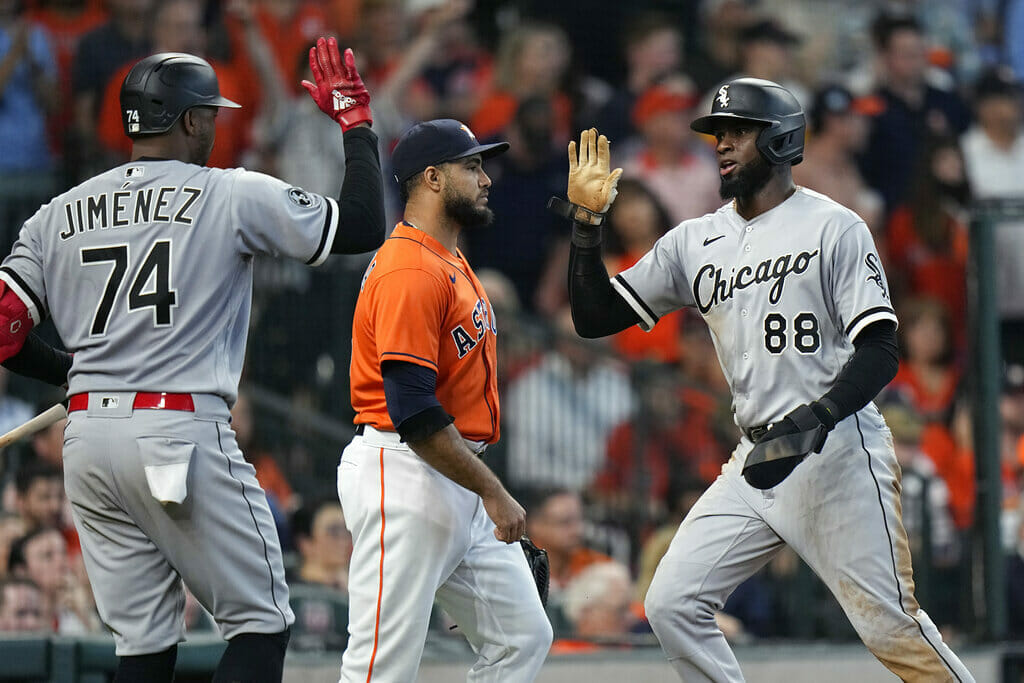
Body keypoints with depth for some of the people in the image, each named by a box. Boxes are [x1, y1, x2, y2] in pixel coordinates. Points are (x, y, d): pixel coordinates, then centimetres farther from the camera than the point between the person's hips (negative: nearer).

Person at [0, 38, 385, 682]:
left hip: (87, 438, 6)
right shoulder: (233, 194, -2)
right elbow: (363, 225, 0)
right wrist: (357, 122, 12)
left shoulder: (59, 215, 11)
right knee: (261, 626, 2)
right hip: (181, 435, -6)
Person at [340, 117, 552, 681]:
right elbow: (411, 411, -23)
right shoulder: (410, 272, -16)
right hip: (405, 480, -11)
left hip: (460, 484, 11)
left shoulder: (452, 264, 19)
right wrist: (492, 491, -21)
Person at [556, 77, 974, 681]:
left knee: (892, 626, -8)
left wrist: (814, 418, -27)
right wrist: (587, 223, 0)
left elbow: (880, 353, -12)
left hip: (838, 454, -6)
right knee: (673, 604, -3)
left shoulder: (834, 227, -4)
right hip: (756, 461, 6)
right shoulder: (695, 241, 12)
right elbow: (595, 316, 13)